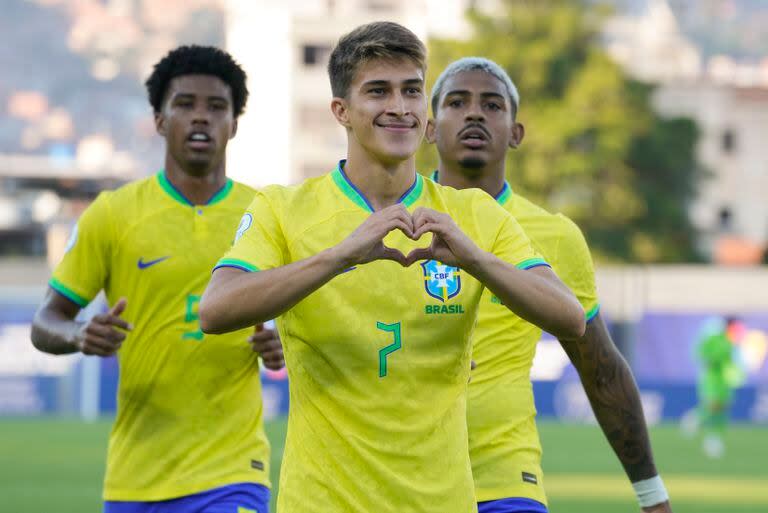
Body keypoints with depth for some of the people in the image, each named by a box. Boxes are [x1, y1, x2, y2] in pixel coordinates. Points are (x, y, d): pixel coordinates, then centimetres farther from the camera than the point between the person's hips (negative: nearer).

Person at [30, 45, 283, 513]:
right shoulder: (113, 214, 1)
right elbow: (46, 323, 4)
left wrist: (284, 346, -10)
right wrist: (81, 337, -19)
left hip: (233, 472, -1)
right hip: (136, 474, 1)